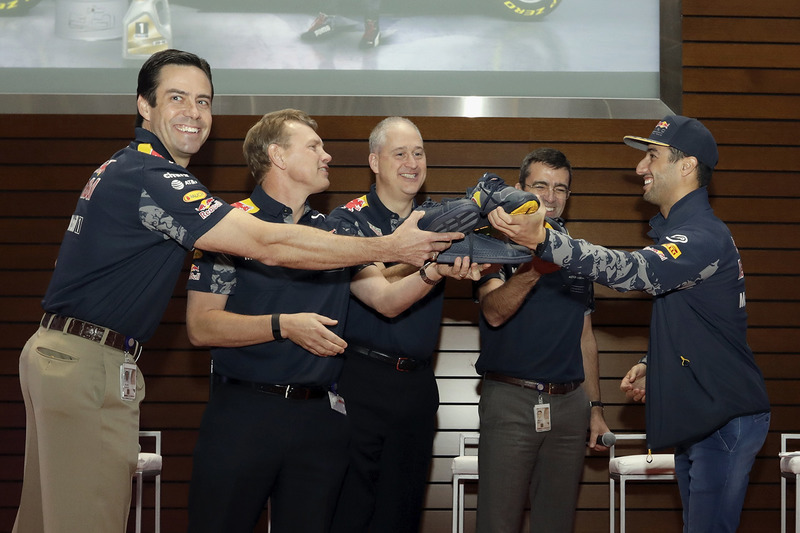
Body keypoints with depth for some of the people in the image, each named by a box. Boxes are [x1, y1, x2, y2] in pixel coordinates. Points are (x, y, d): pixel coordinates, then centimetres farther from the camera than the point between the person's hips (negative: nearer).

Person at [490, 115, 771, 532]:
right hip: (694, 419, 11)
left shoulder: (704, 237, -20)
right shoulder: (676, 230, 15)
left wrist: (544, 240, -47)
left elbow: (634, 271, -37)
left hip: (725, 420, -11)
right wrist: (651, 365, 7)